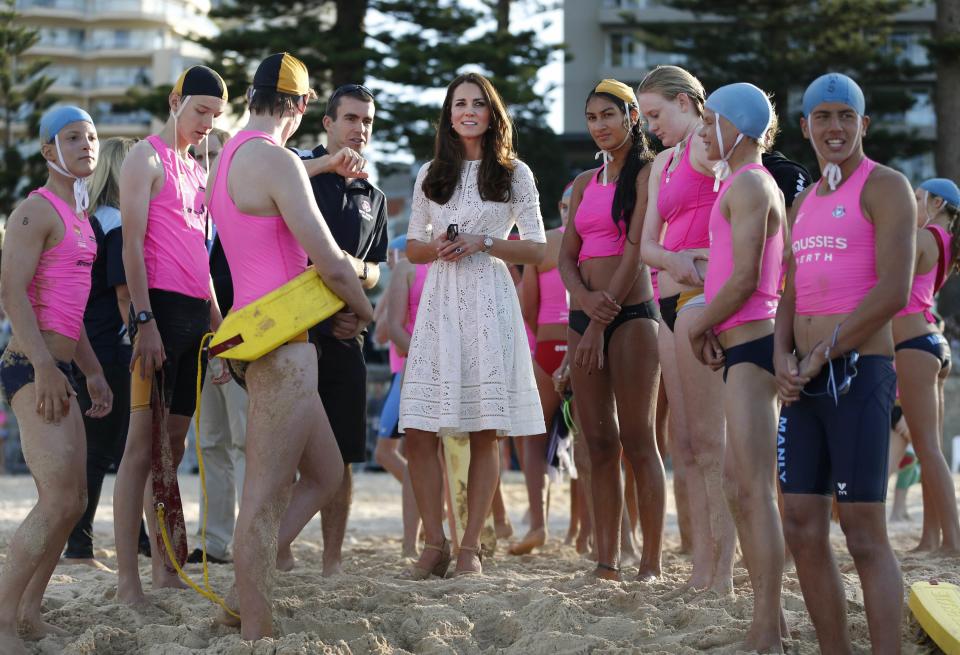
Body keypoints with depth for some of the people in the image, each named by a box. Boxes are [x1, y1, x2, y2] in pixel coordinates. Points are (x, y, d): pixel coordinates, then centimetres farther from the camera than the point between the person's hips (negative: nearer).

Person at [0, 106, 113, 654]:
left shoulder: (79, 217, 20)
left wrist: (95, 374, 22)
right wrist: (45, 368, -24)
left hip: (56, 370, 10)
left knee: (73, 501, 12)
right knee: (58, 501, -17)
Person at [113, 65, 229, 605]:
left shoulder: (198, 171, 22)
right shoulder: (147, 158, -2)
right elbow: (133, 244, -10)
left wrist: (217, 324, 20)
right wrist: (145, 320, -18)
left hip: (196, 314, 8)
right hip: (161, 306, -8)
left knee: (173, 445, 9)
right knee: (144, 444, -11)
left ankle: (165, 568, 13)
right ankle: (128, 580, -13)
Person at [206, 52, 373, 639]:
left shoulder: (227, 160, 17)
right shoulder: (277, 161, -13)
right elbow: (331, 264, -14)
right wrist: (364, 310, 5)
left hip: (254, 337, 10)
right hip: (281, 344, -10)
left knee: (325, 475, 15)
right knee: (265, 497, -6)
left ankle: (245, 597, 14)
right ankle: (257, 633, -2)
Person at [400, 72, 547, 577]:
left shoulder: (514, 174, 6)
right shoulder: (431, 175, 15)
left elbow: (538, 250, 3)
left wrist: (482, 242, -10)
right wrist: (437, 247, -4)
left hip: (490, 303, -2)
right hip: (439, 303, 3)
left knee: (485, 432, -2)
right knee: (419, 431, -6)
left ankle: (471, 547, 4)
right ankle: (434, 545, 2)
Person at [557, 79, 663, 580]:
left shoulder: (646, 174, -2)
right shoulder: (584, 183, 17)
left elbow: (635, 250, -10)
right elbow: (567, 256, 10)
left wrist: (603, 319, -15)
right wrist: (585, 299, -11)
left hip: (632, 313, -6)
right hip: (584, 315, 7)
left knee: (636, 441, -7)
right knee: (599, 444, 4)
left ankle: (651, 562, -5)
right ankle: (606, 561, 5)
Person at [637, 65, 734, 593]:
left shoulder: (706, 144, -4)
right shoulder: (663, 163, 23)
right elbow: (647, 243, 14)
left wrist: (704, 258, -19)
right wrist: (672, 259, -6)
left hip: (701, 295, -10)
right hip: (670, 301, 10)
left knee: (708, 440, -10)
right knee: (684, 443, 8)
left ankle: (723, 573, -9)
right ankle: (702, 568, 12)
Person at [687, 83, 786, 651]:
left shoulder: (748, 184, -10)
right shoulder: (759, 184, 20)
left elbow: (745, 277, -18)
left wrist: (700, 327, -6)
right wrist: (711, 327, 8)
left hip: (750, 346, -11)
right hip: (747, 347, 11)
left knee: (756, 493, -12)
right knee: (741, 492, 12)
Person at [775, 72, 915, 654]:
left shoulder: (885, 187, -3)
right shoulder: (804, 203, 21)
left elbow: (894, 291, -14)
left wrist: (822, 355, -11)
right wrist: (783, 358, 0)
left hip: (858, 372, -8)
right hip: (804, 382, 8)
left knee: (865, 535, -10)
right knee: (803, 529, 5)